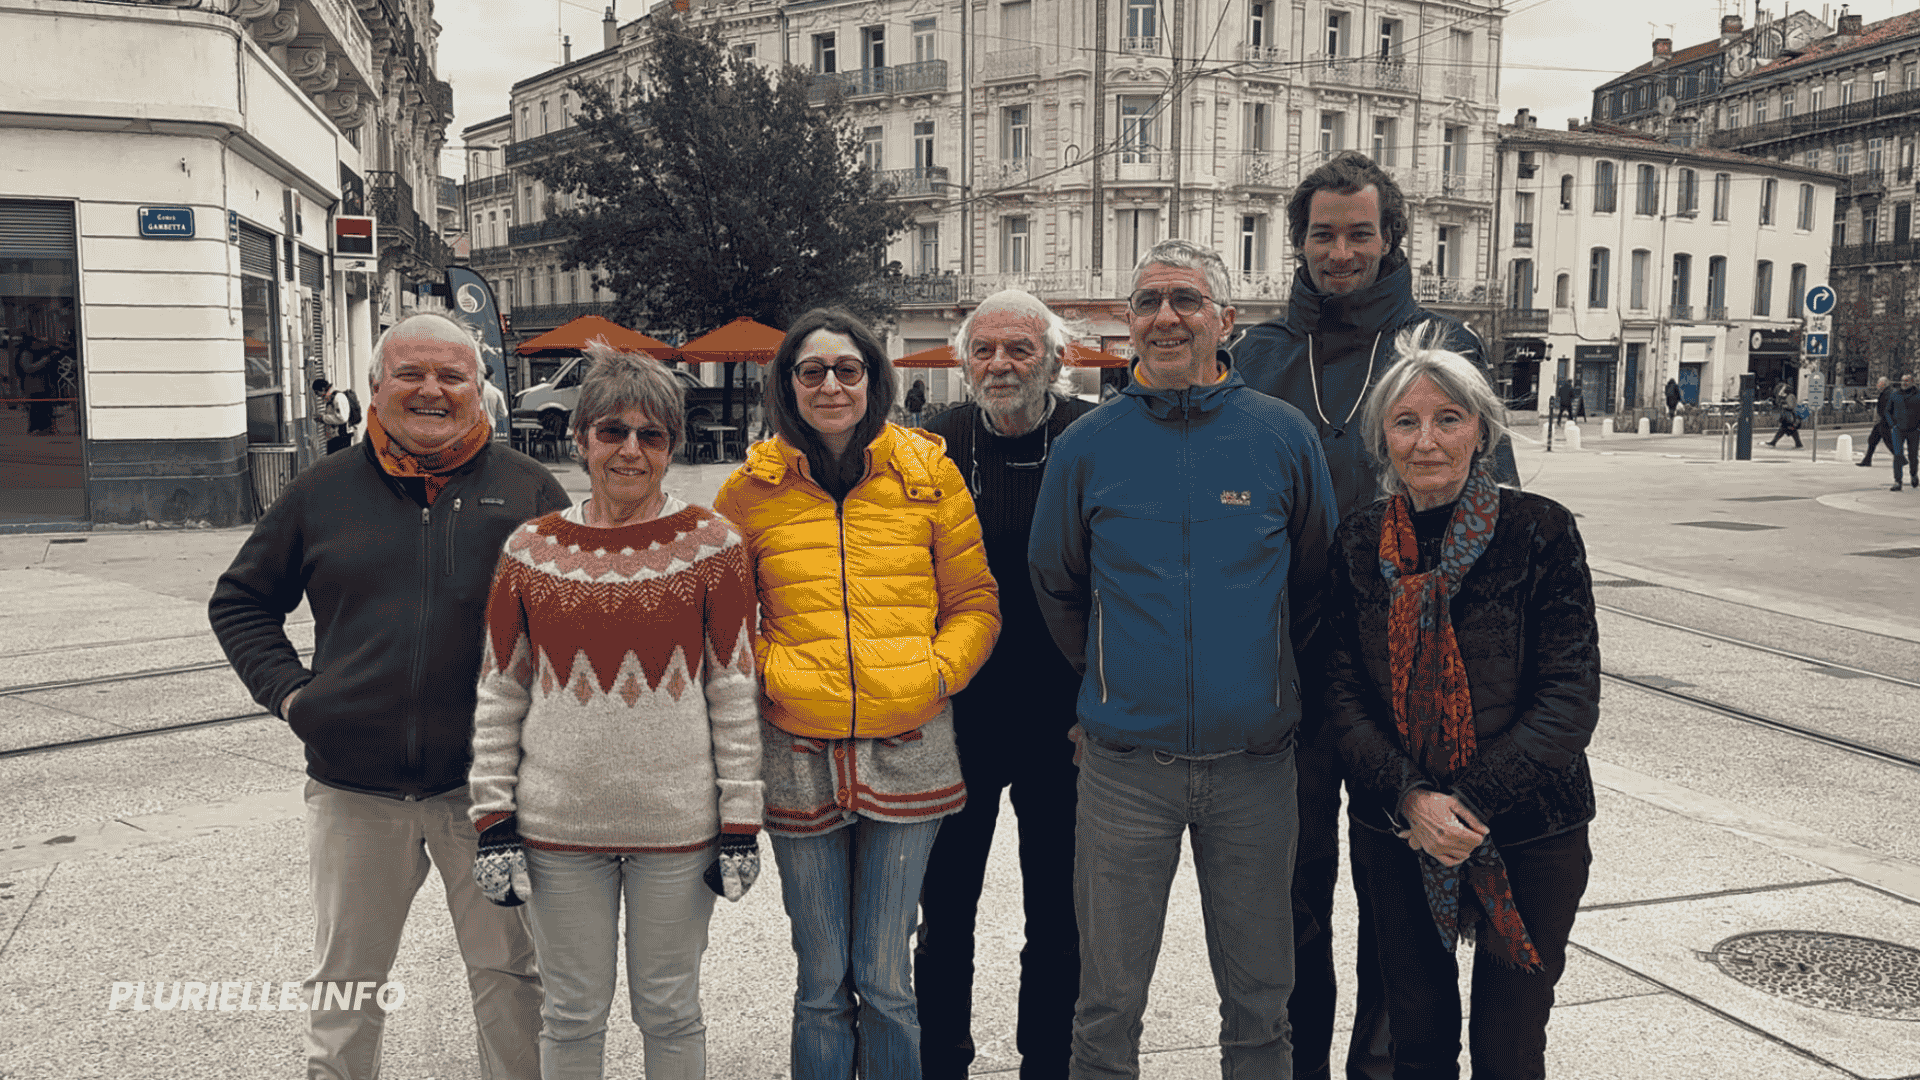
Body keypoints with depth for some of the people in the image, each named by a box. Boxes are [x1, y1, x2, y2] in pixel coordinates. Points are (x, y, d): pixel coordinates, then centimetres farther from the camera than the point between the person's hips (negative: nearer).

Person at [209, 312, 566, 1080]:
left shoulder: (528, 491, 1)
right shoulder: (325, 491, 7)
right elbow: (240, 600, 17)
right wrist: (287, 690, 4)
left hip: (486, 783, -1)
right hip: (354, 786, 2)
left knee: (508, 975, 10)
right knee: (344, 984, 17)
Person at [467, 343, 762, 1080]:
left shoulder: (711, 544, -3)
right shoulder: (531, 549, 1)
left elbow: (735, 692, -1)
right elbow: (499, 695, 6)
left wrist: (740, 823, -3)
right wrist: (493, 822, 1)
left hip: (678, 824, -1)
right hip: (558, 826, 1)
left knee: (668, 1011, 13)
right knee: (573, 1014, 13)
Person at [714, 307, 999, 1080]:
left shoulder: (928, 473, 4)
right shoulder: (752, 489, 4)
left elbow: (974, 604, 8)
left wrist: (936, 672, -7)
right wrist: (768, 672, -5)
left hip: (906, 751, 0)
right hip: (799, 755, 0)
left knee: (885, 979, 7)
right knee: (822, 982, 10)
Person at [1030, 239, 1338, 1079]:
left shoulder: (1284, 435, -2)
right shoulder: (1087, 445, -1)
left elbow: (1317, 577, 10)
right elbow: (1055, 585, 12)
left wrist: (1265, 671, 11)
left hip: (1254, 762, 0)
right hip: (1126, 763, 0)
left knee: (1259, 1001, 15)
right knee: (1109, 1003, 11)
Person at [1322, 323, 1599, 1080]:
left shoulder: (1540, 531, -8)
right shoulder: (1359, 545, 0)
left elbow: (1571, 696, -11)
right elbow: (1344, 696, -2)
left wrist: (1471, 800, -18)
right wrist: (1409, 797, -16)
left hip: (1529, 830, -2)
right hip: (1393, 833, 2)